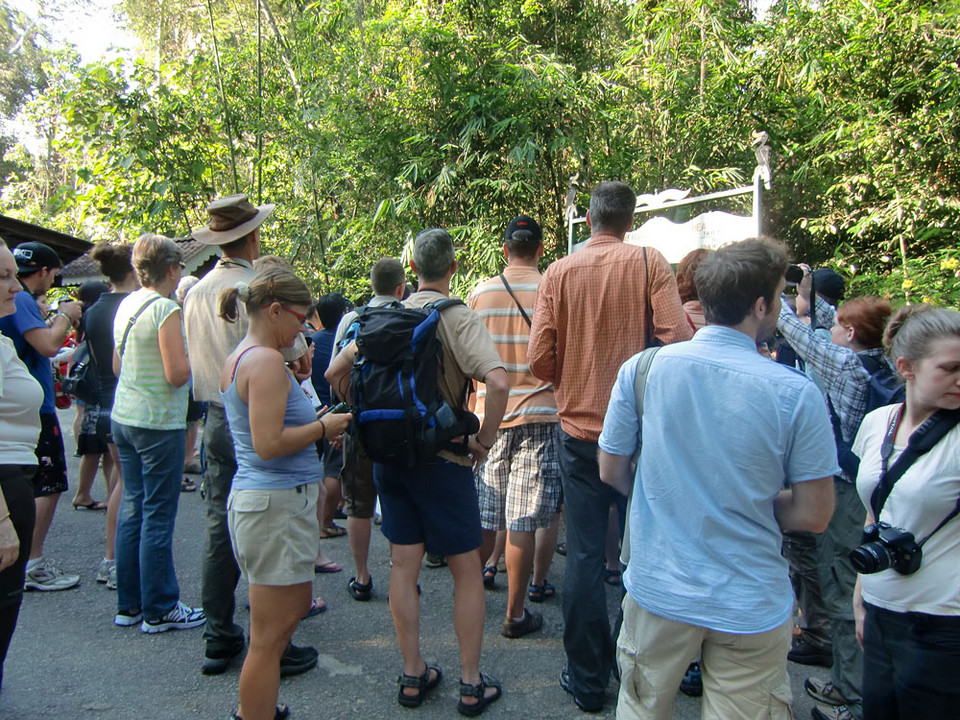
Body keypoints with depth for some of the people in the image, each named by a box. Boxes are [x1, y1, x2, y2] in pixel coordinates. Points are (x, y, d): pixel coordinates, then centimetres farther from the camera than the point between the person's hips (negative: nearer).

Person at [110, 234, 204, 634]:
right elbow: (177, 374, -20)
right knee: (158, 515, -1)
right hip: (158, 423, -8)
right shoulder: (166, 309, -15)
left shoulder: (126, 305, 10)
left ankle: (129, 604, 23)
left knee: (132, 507, 14)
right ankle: (159, 611, 9)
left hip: (123, 417, 9)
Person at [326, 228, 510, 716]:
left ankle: (413, 675, 24)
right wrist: (485, 440, -14)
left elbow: (335, 373, 9)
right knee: (467, 570, 8)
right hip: (442, 458, -5)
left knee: (404, 566, 13)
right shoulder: (456, 316, -12)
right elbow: (498, 382, -27)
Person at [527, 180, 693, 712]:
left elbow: (539, 360, -7)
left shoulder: (559, 273, -3)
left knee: (584, 554, 8)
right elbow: (677, 338, -15)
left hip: (579, 430, 0)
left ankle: (587, 679, 19)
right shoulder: (649, 263, -6)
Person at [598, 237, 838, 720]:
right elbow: (814, 516, -8)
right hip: (752, 606, -1)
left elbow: (611, 472, 1)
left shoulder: (642, 368, -9)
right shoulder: (796, 393, -14)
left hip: (658, 591, 2)